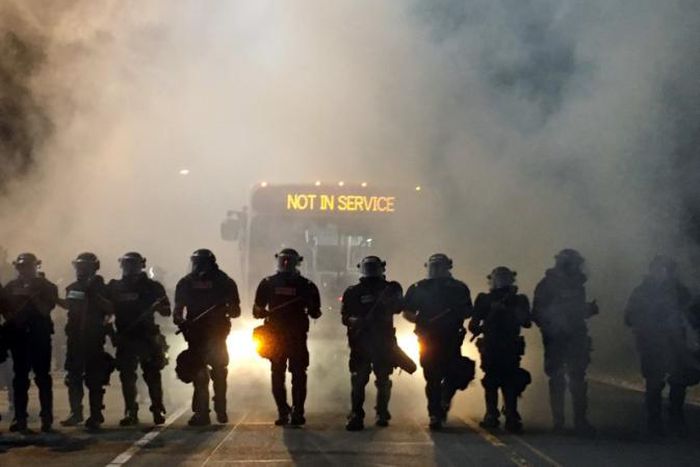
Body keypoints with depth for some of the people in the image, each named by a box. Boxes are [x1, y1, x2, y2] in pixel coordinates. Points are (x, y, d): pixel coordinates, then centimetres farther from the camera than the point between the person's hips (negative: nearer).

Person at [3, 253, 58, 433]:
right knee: (20, 379, 4)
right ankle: (20, 419, 7)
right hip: (18, 336, 3)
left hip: (40, 335, -3)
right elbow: (7, 313, 5)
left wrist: (32, 296, -17)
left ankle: (47, 418, -3)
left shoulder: (46, 286, 4)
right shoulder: (11, 287, 11)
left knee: (43, 377, -4)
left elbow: (45, 309, -9)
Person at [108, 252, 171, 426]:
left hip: (148, 337, -2)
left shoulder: (152, 287, 4)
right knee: (127, 376, -3)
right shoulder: (114, 287, 9)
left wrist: (157, 306, -18)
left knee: (152, 374, 0)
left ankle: (158, 410, 9)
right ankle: (130, 412, 1)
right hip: (125, 338, 2)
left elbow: (166, 311, 2)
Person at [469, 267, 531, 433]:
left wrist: (479, 330, 14)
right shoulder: (519, 301, 1)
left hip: (490, 348, -1)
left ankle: (492, 416, 5)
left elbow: (473, 325, -7)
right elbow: (527, 323, 13)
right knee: (511, 382, 8)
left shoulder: (484, 300, -5)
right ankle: (512, 418, -2)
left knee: (491, 382, 11)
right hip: (511, 349, 1)